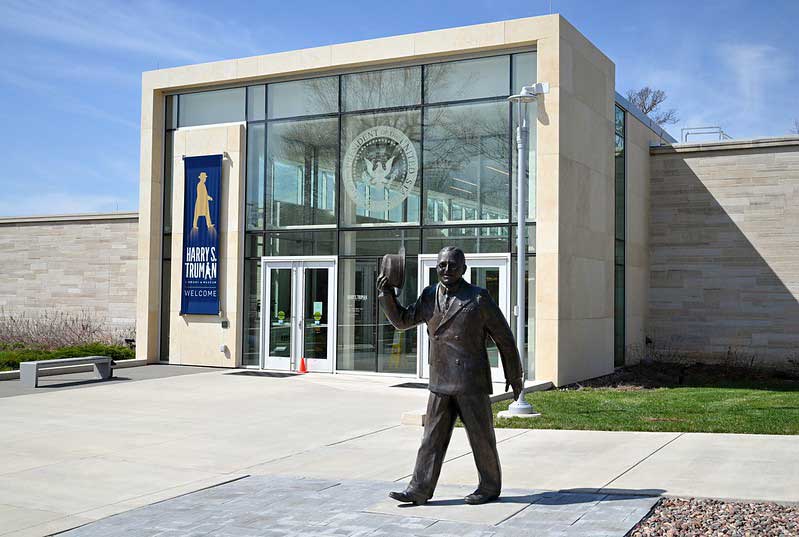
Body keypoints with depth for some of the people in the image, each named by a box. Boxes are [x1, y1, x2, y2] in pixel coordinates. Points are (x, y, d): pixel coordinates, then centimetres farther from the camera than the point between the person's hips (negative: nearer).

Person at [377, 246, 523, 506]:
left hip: (471, 382, -4)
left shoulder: (478, 298, -6)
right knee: (432, 437, 6)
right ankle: (419, 490, 10)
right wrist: (386, 295, -1)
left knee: (481, 436, 6)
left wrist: (514, 376, 3)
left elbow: (504, 337, -1)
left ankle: (490, 487, 22)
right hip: (440, 382, 5)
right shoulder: (429, 296, 8)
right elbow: (402, 321, 16)